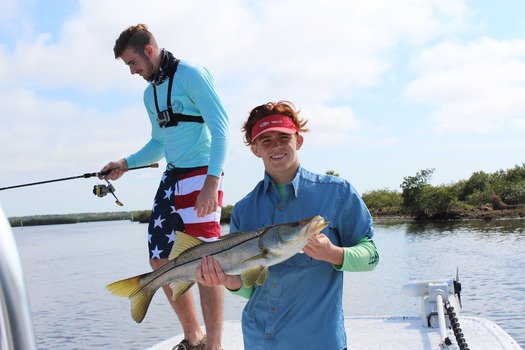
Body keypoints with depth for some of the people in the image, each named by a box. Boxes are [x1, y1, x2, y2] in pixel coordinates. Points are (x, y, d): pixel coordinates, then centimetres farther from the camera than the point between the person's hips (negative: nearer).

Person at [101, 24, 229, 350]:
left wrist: (212, 180, -22)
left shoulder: (190, 74, -7)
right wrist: (126, 163, 12)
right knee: (161, 262, 7)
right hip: (172, 177, 9)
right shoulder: (150, 93, 18)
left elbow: (221, 127, -14)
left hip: (201, 174, -9)